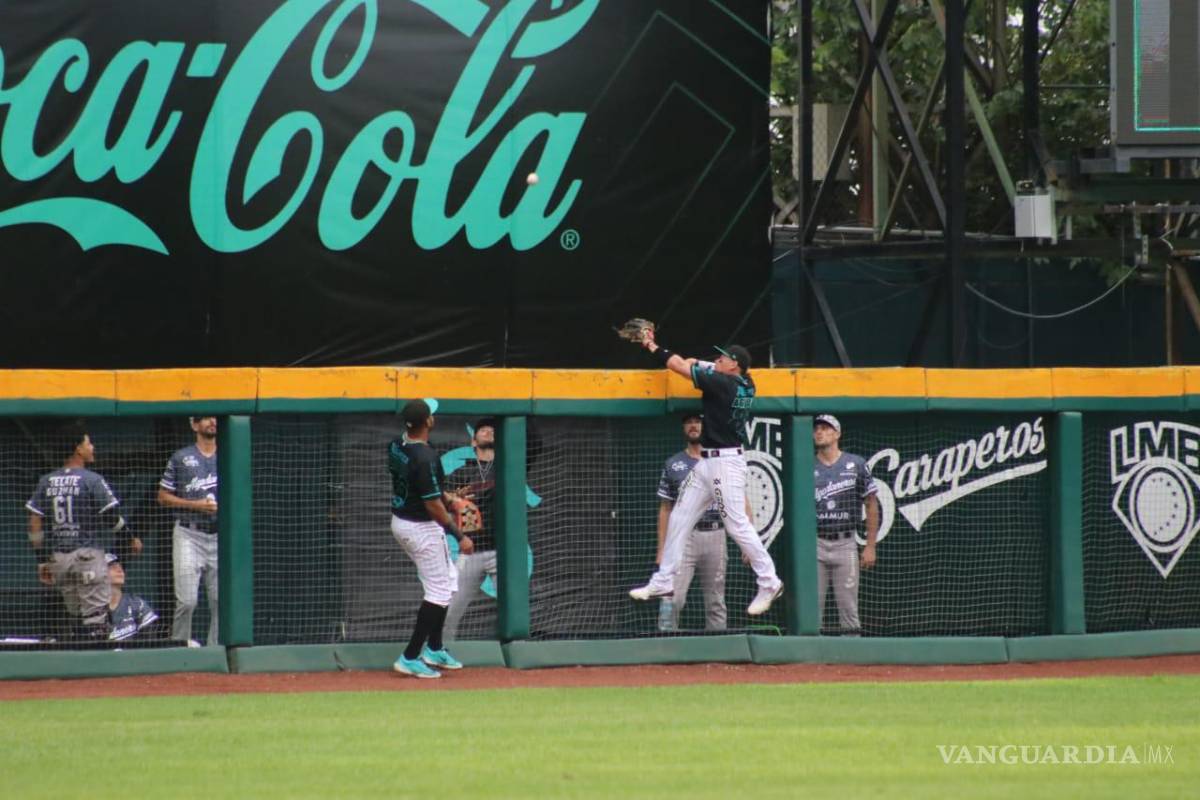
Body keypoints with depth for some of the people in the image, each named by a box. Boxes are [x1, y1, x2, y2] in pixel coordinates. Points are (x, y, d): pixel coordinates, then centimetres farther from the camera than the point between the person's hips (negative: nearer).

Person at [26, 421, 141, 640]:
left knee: (75, 616, 13)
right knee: (95, 618, -5)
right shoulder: (91, 480, -10)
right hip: (88, 554, -6)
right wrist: (130, 540, 11)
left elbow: (35, 523, 6)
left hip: (58, 556, 6)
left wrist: (42, 560, 12)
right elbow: (112, 518, -6)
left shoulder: (46, 482, 6)